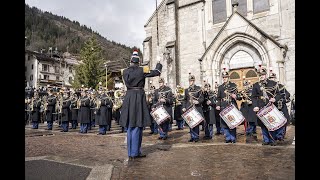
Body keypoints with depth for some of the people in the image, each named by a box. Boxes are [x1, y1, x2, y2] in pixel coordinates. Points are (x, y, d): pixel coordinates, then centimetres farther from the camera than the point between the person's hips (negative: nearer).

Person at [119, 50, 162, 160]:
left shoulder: (125, 71, 6)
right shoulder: (142, 70, -6)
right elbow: (156, 72, 3)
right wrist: (158, 64, 24)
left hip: (128, 97, 5)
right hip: (139, 97, -5)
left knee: (130, 126, 13)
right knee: (137, 126, 2)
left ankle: (131, 152, 22)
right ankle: (135, 153, 8)